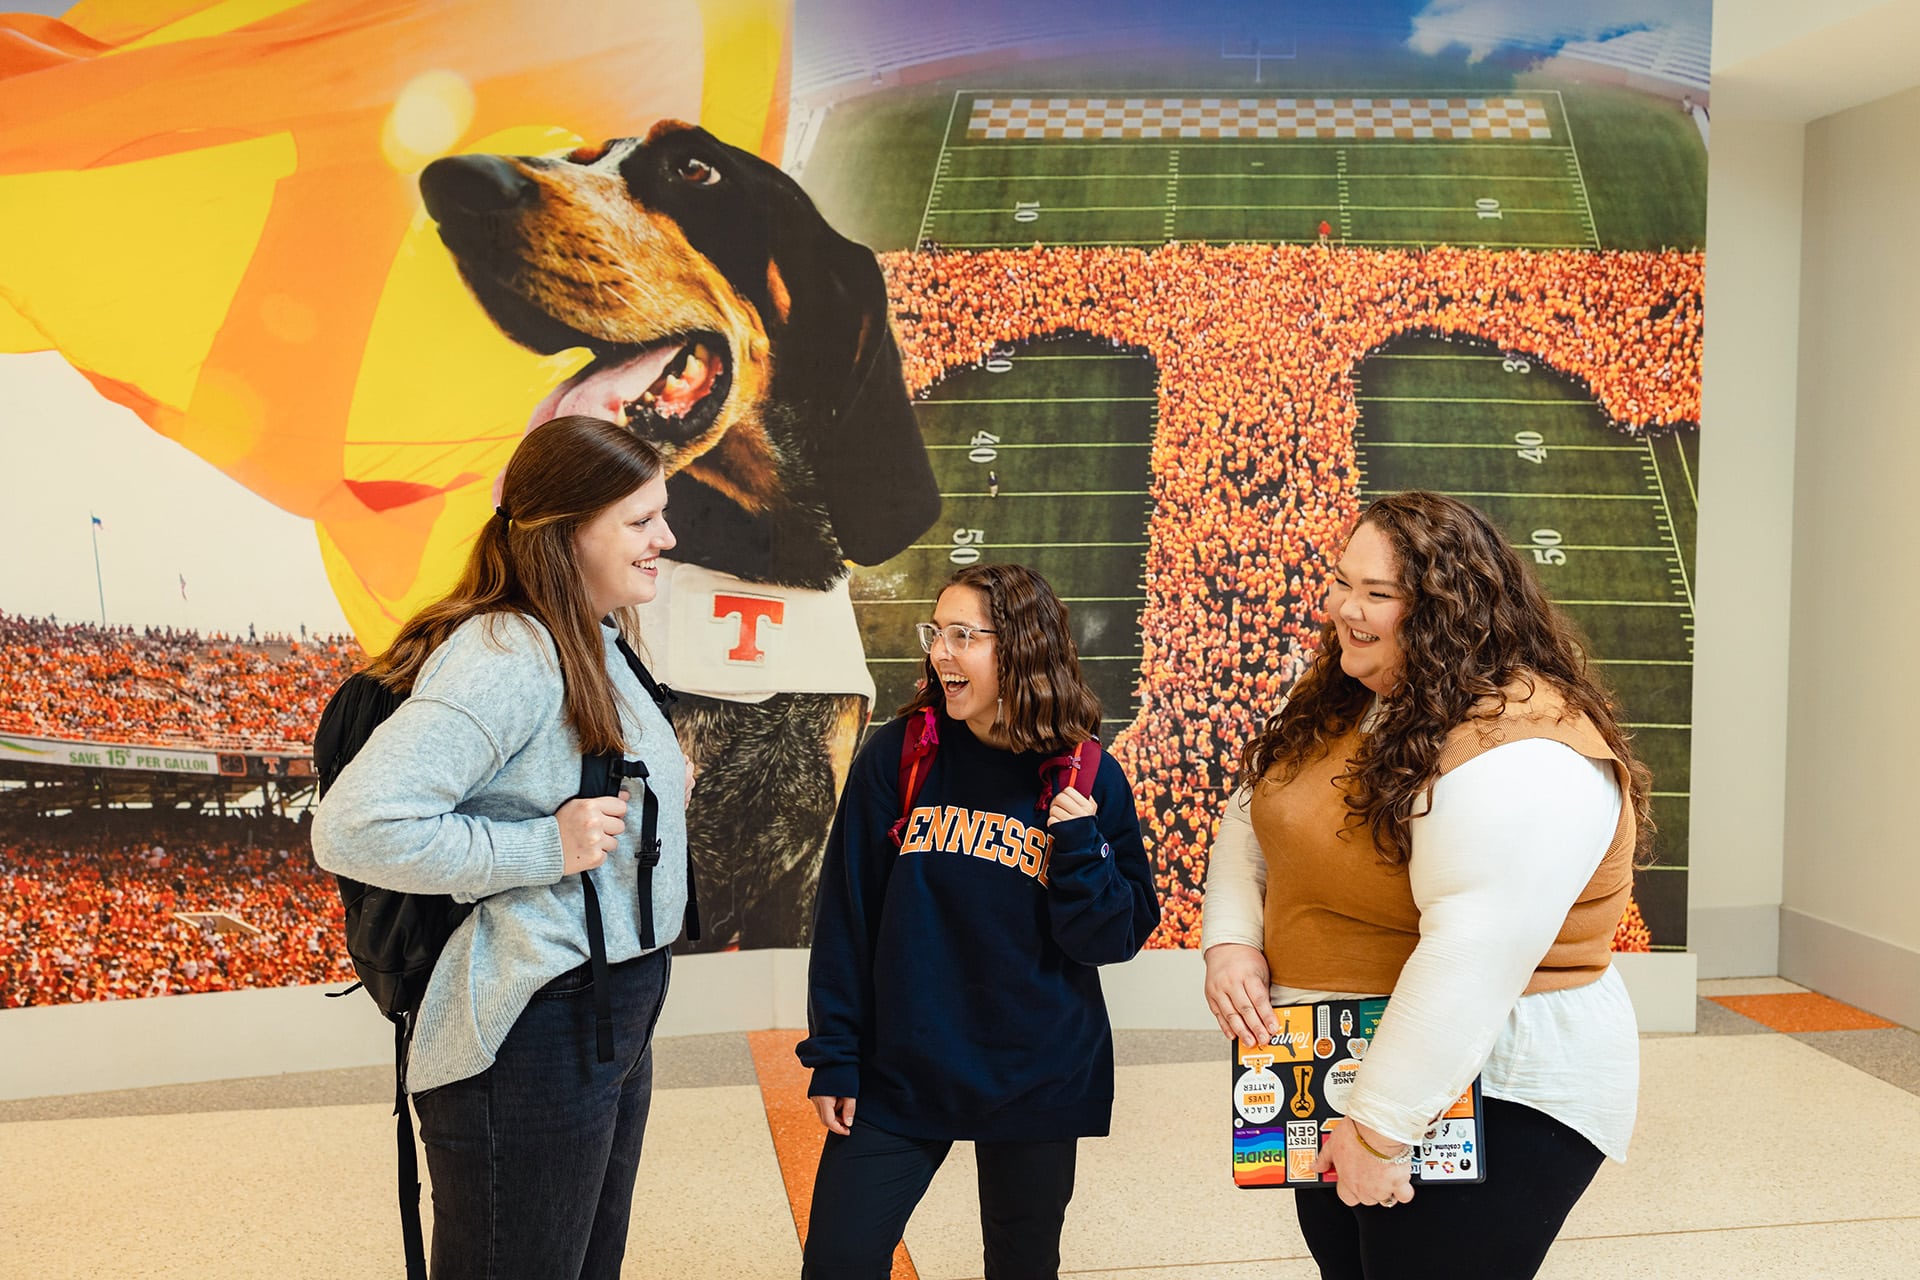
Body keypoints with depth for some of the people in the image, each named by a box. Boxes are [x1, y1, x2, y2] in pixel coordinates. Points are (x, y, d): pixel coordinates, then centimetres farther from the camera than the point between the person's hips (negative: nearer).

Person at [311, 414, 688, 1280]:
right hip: (530, 1036, -10)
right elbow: (355, 827, -29)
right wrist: (543, 848, -25)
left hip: (614, 1014, 10)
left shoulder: (595, 648, 10)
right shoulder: (503, 656, -22)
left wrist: (659, 789, 7)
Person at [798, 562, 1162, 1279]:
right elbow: (847, 915, -2)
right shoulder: (900, 755, -5)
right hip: (899, 1073, 0)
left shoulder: (1088, 780, -5)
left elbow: (1115, 939, -3)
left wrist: (1081, 842, -19)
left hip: (1036, 1082, 0)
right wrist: (834, 1057, -3)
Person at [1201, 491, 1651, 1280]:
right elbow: (1253, 821, 11)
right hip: (1335, 1076, 9)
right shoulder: (1341, 706, 3)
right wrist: (1230, 942, -6)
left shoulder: (1518, 749, -25)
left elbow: (1475, 959, -30)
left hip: (1492, 1103, -8)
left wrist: (1382, 1129, -27)